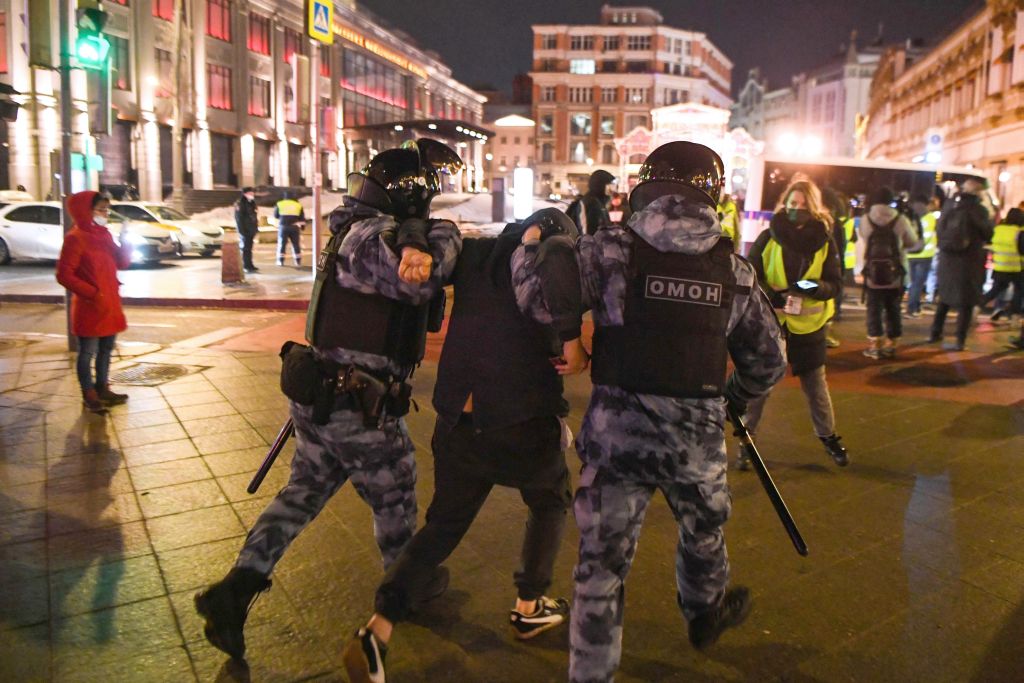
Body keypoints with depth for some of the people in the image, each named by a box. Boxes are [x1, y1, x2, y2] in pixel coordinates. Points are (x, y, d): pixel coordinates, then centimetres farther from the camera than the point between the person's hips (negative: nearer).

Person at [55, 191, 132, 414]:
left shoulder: (104, 234, 10)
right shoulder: (75, 238, -14)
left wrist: (124, 241, -5)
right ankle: (89, 395, 13)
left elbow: (122, 264, 11)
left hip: (110, 303, 8)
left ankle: (103, 389, 29)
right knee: (87, 352, 3)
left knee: (106, 349, 16)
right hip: (89, 307, -8)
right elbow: (64, 275, -16)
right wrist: (92, 293, -19)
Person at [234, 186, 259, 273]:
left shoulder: (252, 203, 14)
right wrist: (242, 230, -19)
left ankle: (249, 265, 19)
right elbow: (239, 219, -14)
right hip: (244, 230, -8)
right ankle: (246, 266, -1)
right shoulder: (240, 204, -10)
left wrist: (256, 229, 15)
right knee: (245, 248, -4)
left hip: (251, 230, 8)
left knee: (249, 248, 13)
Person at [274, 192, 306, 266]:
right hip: (294, 227, 2)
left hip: (283, 227, -1)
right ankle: (298, 261, 9)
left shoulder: (280, 204, 3)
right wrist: (302, 226, 18)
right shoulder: (298, 205, 9)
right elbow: (302, 218, 10)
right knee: (296, 244, 9)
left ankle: (280, 261, 2)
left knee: (282, 244, 5)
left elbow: (276, 215, 13)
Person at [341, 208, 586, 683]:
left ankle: (378, 630, 5)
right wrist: (570, 339, -25)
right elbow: (559, 263, -32)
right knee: (551, 503, 26)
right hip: (525, 420, -4)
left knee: (443, 524, 18)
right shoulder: (553, 254, -8)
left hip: (459, 420, 5)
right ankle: (529, 608, 35)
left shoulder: (474, 254, 9)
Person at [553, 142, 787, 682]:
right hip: (699, 435, 3)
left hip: (617, 431, -3)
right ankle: (706, 615, 58)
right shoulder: (735, 271, 1)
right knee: (704, 532, 30)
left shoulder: (611, 251, -10)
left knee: (603, 561, 9)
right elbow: (768, 360, 10)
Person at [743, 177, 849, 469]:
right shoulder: (768, 237, -5)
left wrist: (813, 287, -24)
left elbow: (833, 285, -2)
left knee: (816, 385, 13)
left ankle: (828, 436, 32)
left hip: (808, 325, 1)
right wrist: (773, 296, -21)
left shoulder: (825, 242, -1)